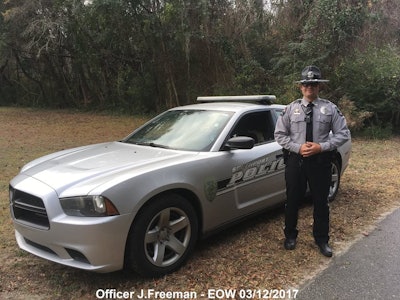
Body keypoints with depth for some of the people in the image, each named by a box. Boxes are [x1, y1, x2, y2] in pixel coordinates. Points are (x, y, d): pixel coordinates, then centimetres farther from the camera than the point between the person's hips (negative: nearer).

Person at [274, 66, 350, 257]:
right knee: (292, 200, 11)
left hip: (321, 161, 0)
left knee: (321, 202, 12)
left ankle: (322, 239, 31)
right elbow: (279, 134, 1)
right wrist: (298, 147, -13)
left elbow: (343, 134, -2)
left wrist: (322, 147, -15)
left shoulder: (330, 108, -2)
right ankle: (290, 236, 33)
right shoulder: (291, 109, -1)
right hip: (295, 160, 1)